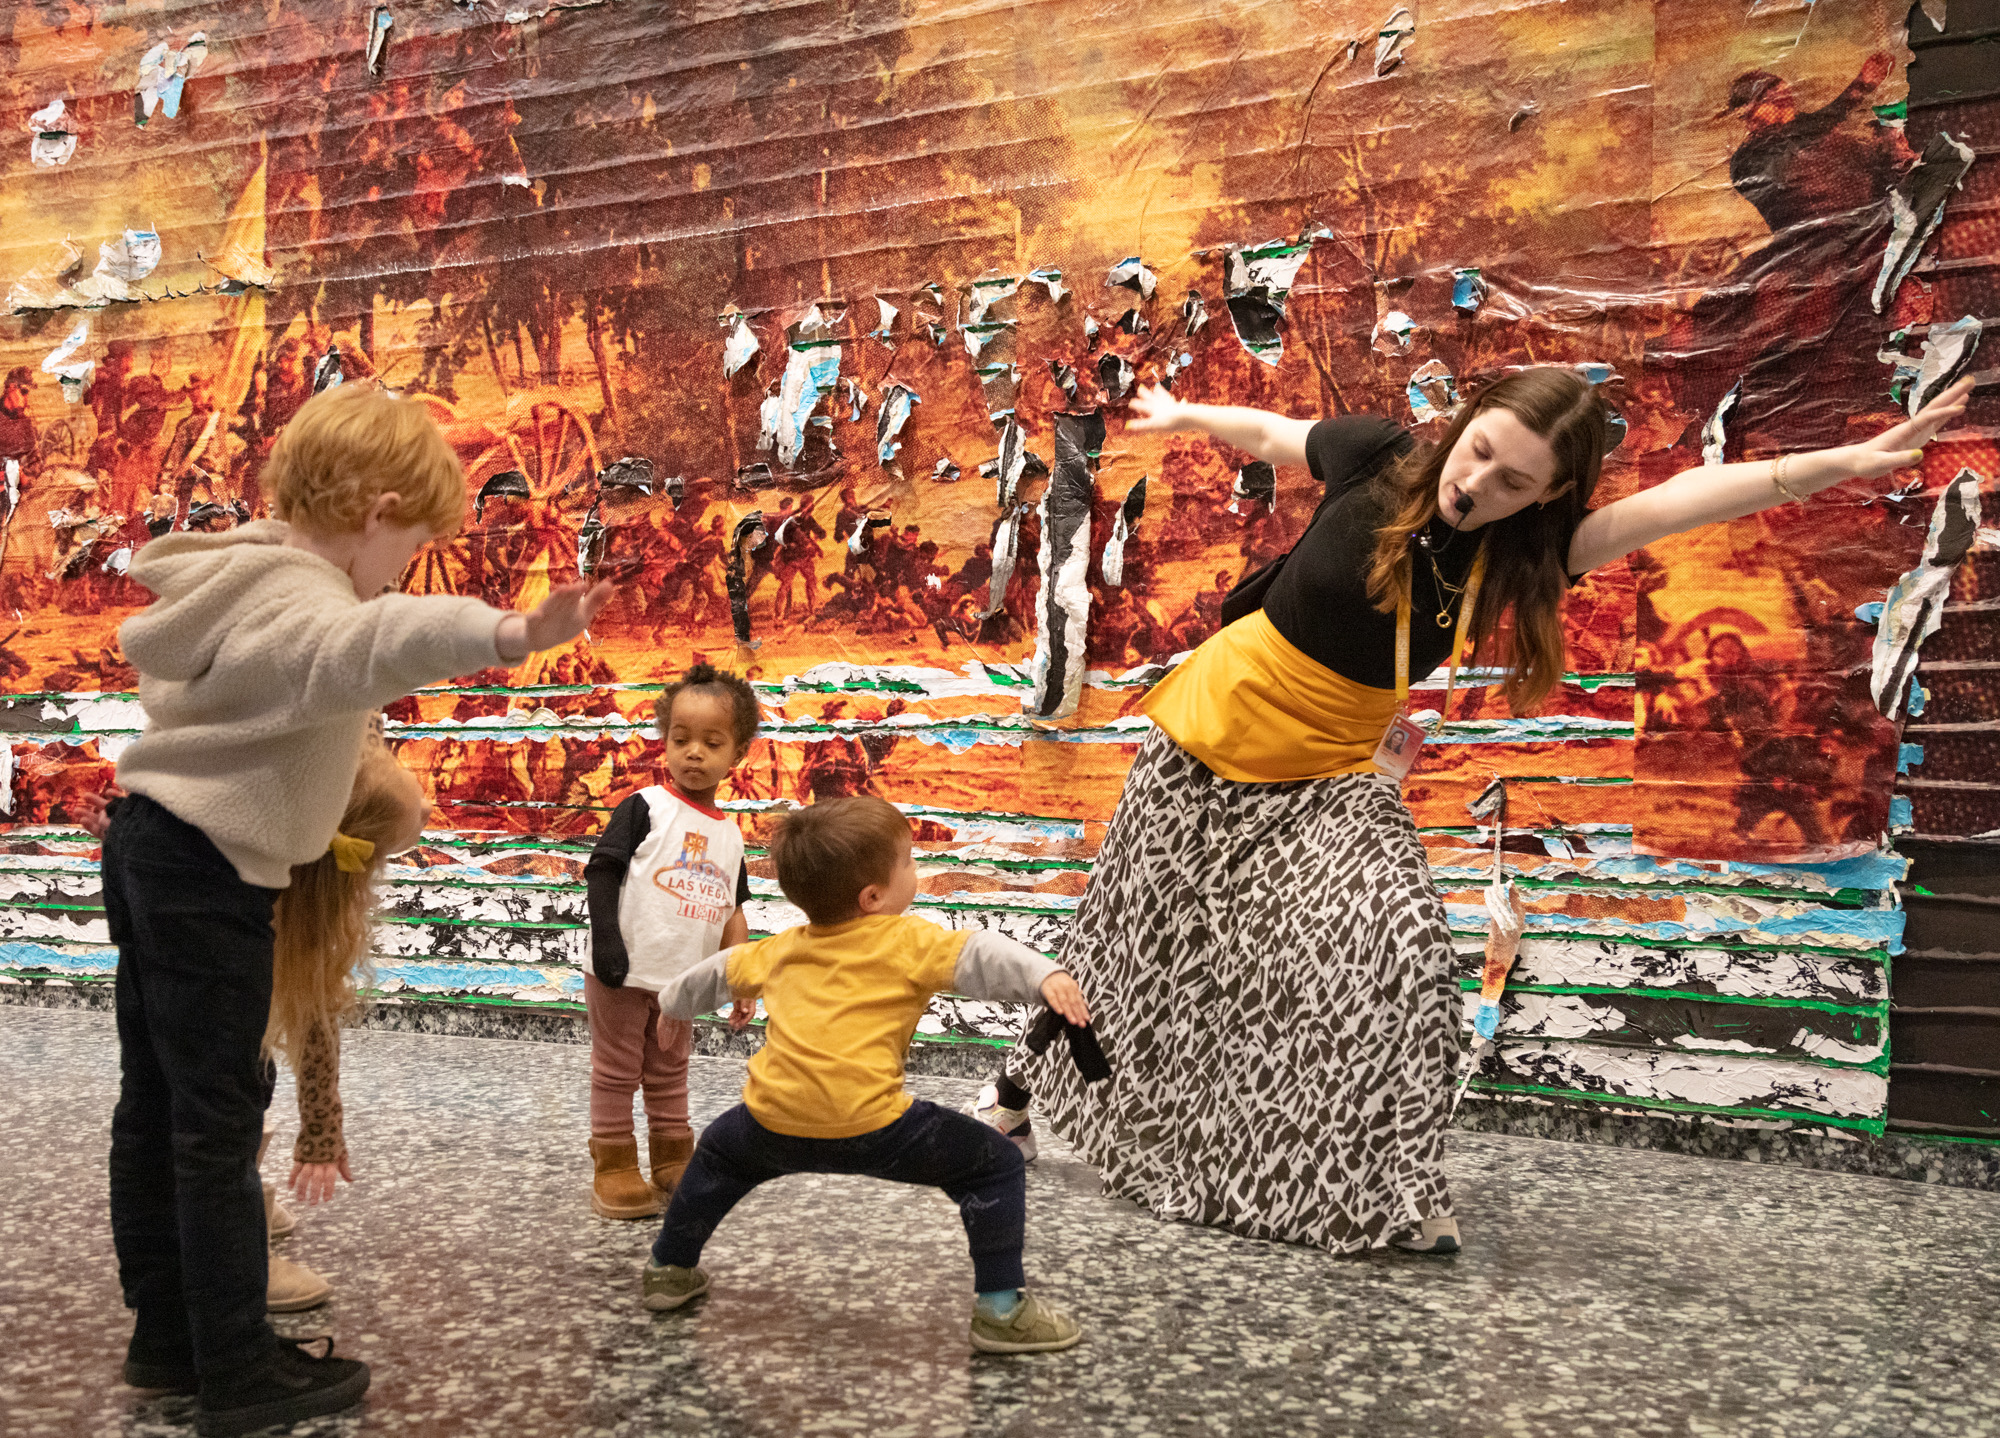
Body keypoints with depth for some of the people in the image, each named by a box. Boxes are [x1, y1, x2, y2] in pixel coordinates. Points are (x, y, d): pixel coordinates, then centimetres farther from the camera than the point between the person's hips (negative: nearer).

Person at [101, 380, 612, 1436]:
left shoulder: (253, 575, 8)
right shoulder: (300, 605, -23)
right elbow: (374, 639, -47)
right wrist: (507, 635, -64)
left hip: (149, 845, 10)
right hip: (206, 874, -10)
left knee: (156, 1102, 14)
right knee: (218, 1118, -3)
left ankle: (166, 1335, 27)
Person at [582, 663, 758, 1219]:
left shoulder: (729, 832, 7)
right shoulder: (646, 807, -11)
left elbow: (732, 909, 12)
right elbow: (602, 870, -13)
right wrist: (607, 939, -20)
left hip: (682, 979, 5)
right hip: (623, 972, -5)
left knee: (670, 1073, 19)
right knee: (617, 1070, 6)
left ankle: (673, 1163, 31)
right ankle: (614, 1169, 17)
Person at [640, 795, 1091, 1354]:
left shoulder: (782, 949, 20)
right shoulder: (909, 941, 1)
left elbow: (724, 968, 36)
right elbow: (978, 954, -16)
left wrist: (675, 999, 56)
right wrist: (1045, 976, -30)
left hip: (774, 1123, 6)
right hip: (870, 1126, -5)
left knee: (719, 1154, 38)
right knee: (995, 1164, 6)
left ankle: (670, 1270, 48)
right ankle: (1000, 1310, 2)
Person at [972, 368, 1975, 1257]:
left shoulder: (1519, 552, -15)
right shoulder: (1375, 462, -17)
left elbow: (1671, 504, -29)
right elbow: (1270, 434, 4)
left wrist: (1844, 463, -40)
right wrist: (1182, 415, 20)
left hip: (1330, 779, 1)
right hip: (1207, 742, -1)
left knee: (1402, 946, -20)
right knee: (1128, 948, 12)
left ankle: (1395, 1191, -5)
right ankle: (1016, 1096, 35)